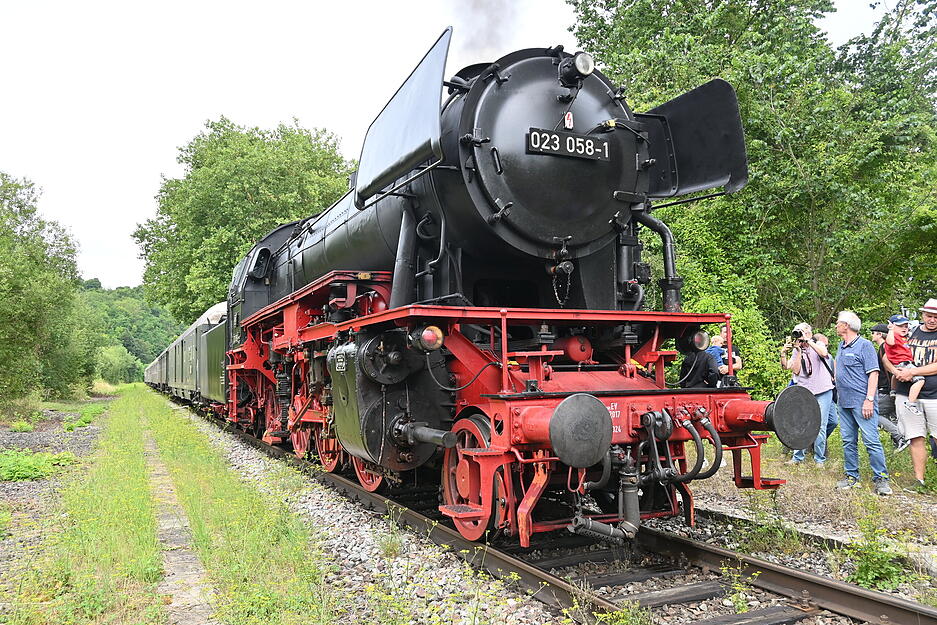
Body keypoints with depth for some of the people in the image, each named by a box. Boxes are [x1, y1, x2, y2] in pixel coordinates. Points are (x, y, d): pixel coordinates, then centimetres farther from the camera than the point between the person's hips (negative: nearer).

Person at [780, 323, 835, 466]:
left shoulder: (818, 345, 5)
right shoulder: (796, 351, 10)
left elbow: (824, 353, -19)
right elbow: (796, 370, -4)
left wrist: (808, 341, -16)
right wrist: (799, 350, -7)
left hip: (822, 391, -2)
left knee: (820, 426, -1)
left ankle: (819, 458, 10)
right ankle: (798, 457, 9)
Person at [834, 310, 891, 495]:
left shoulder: (864, 345, -8)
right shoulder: (841, 346, 15)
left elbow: (873, 374, -13)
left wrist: (869, 400, -19)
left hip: (862, 402, -8)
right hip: (844, 402, 8)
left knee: (871, 441, -7)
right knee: (848, 441, 11)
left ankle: (881, 479, -1)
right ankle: (851, 476, 18)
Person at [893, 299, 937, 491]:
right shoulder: (910, 333, 11)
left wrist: (912, 372, -16)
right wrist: (896, 371, 1)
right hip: (907, 394, 2)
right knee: (916, 439, 6)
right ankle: (919, 480, 11)